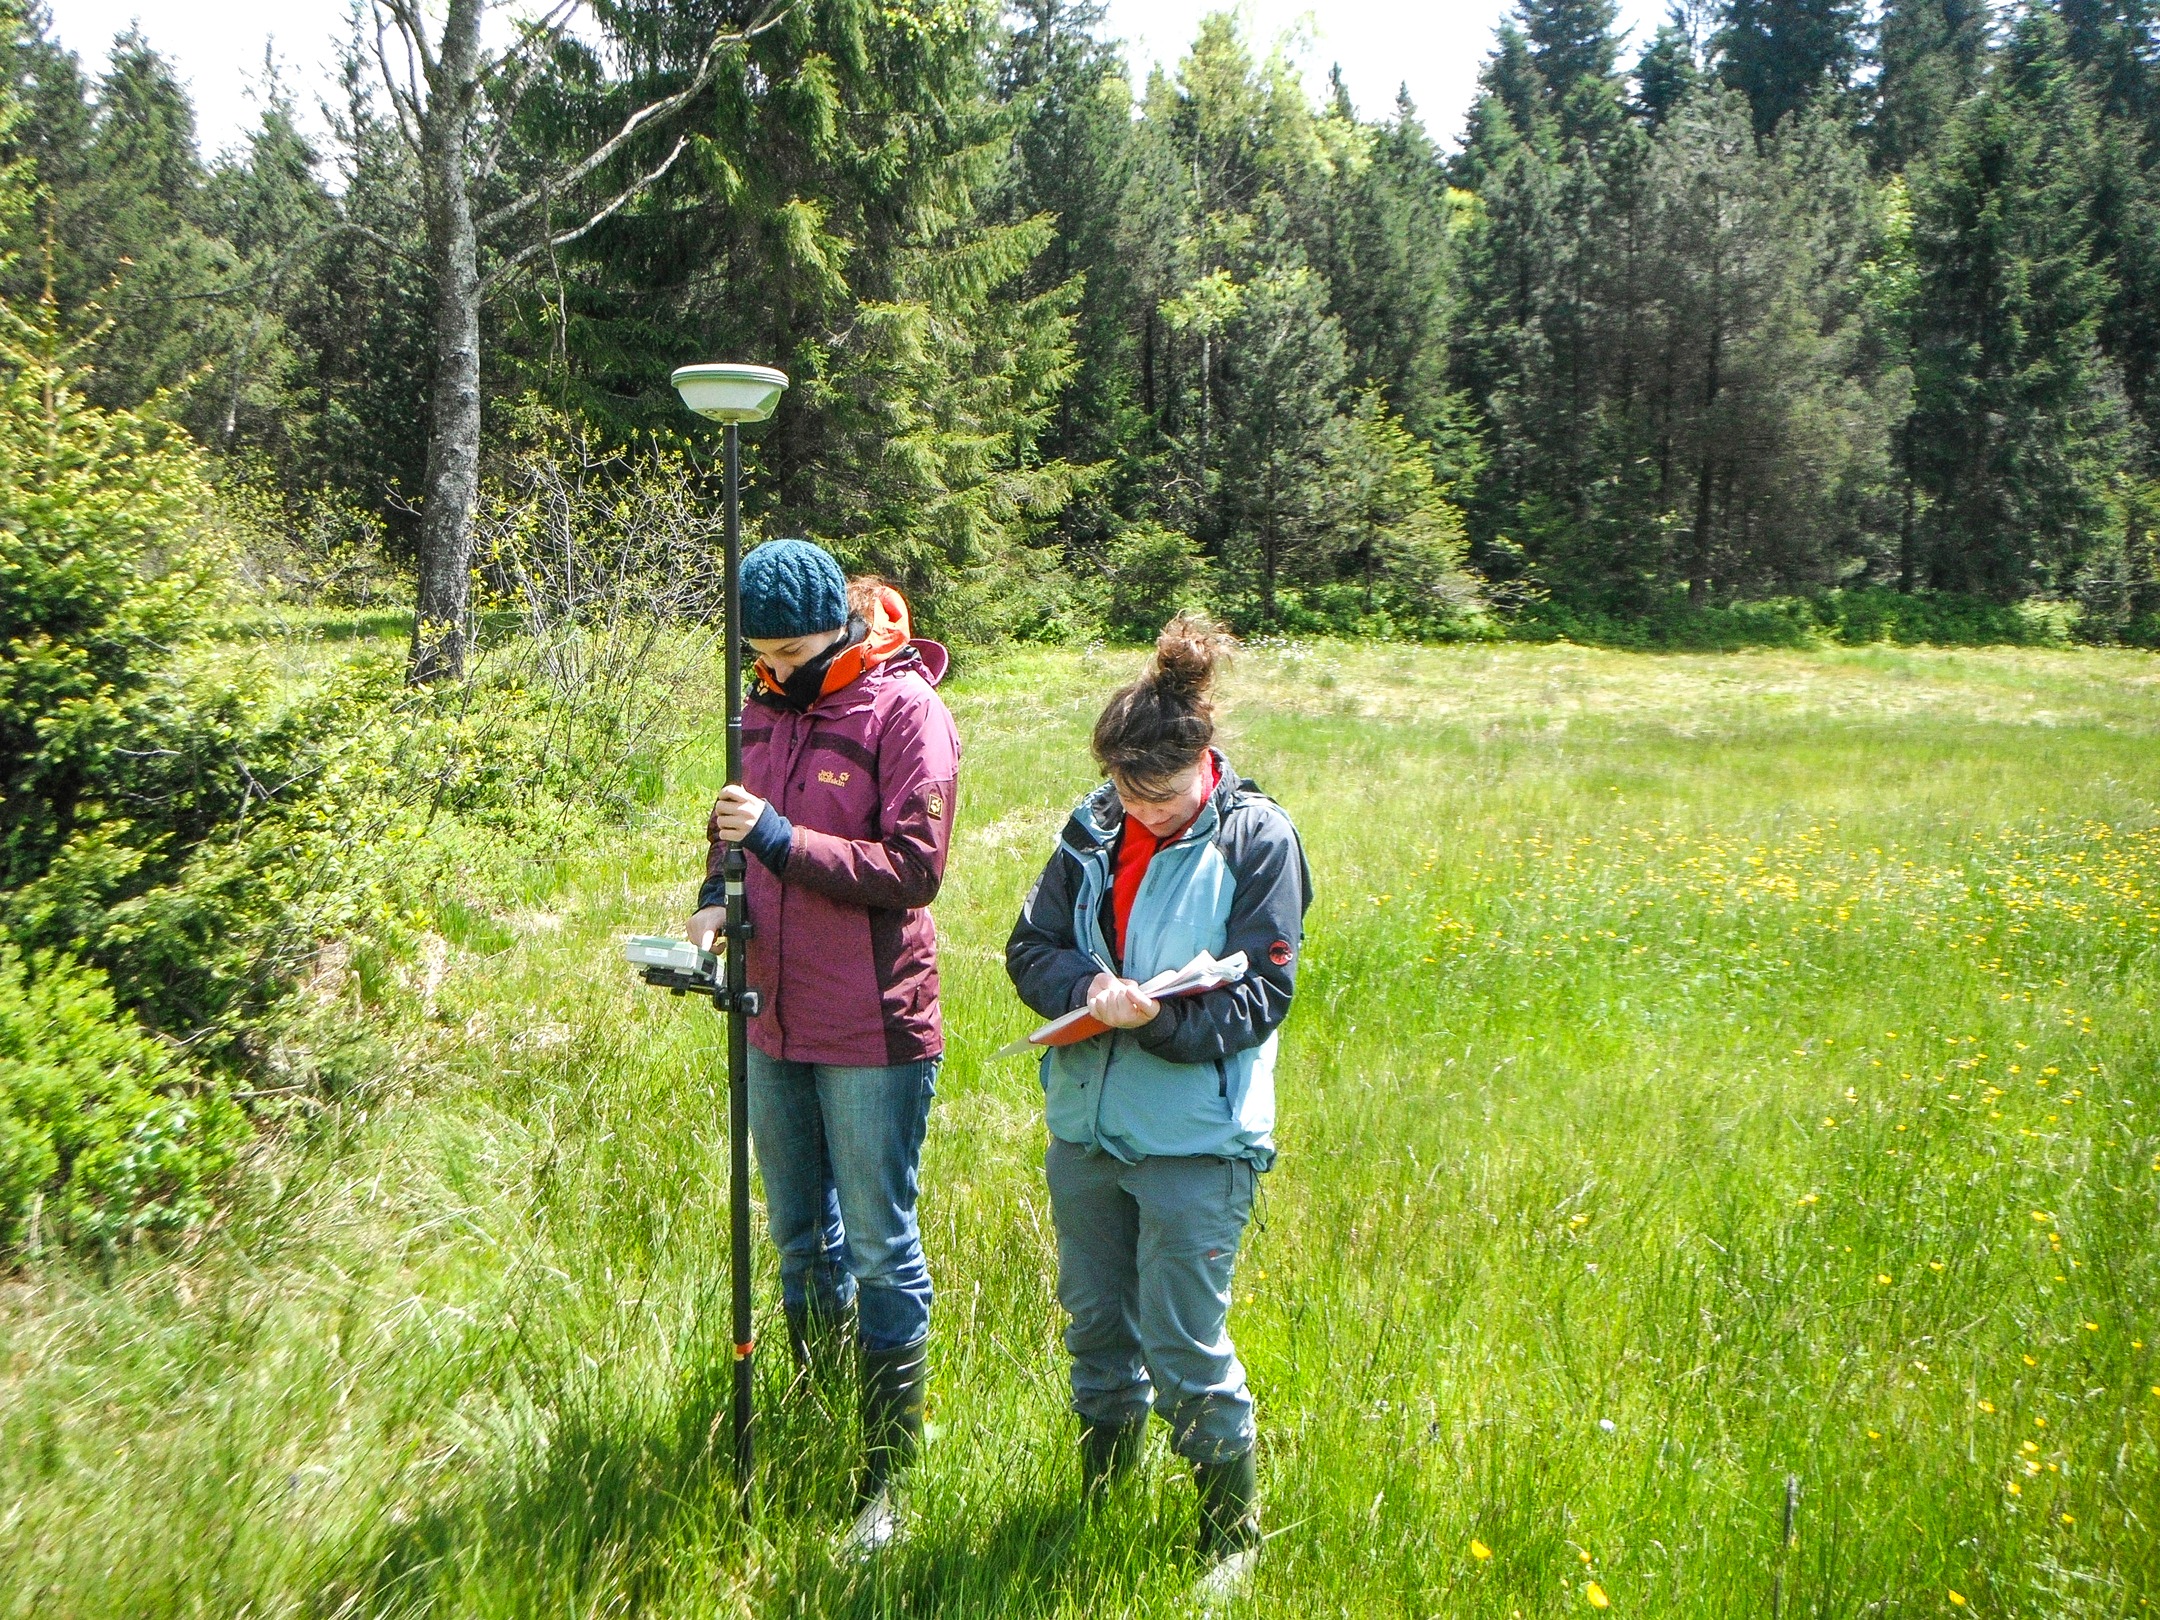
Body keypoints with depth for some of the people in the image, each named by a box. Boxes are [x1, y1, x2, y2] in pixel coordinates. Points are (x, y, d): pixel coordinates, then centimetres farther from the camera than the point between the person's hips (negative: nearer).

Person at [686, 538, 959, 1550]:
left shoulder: (905, 708, -12)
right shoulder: (766, 705, 8)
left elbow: (914, 867, -18)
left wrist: (783, 838, -24)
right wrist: (718, 893, -3)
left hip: (869, 1032, -7)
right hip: (775, 1020, 7)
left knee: (880, 1249, 4)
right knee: (800, 1238, 19)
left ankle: (884, 1476, 16)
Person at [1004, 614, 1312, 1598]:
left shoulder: (1256, 839, -9)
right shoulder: (1094, 828, 3)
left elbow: (1262, 994, -11)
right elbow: (1030, 948, 6)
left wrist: (1161, 1018, -26)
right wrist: (1087, 989, -15)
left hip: (1195, 1139, -5)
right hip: (1084, 1123, 5)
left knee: (1183, 1348, 0)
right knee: (1096, 1325, 18)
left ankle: (1234, 1528, 24)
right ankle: (1101, 1503, 39)